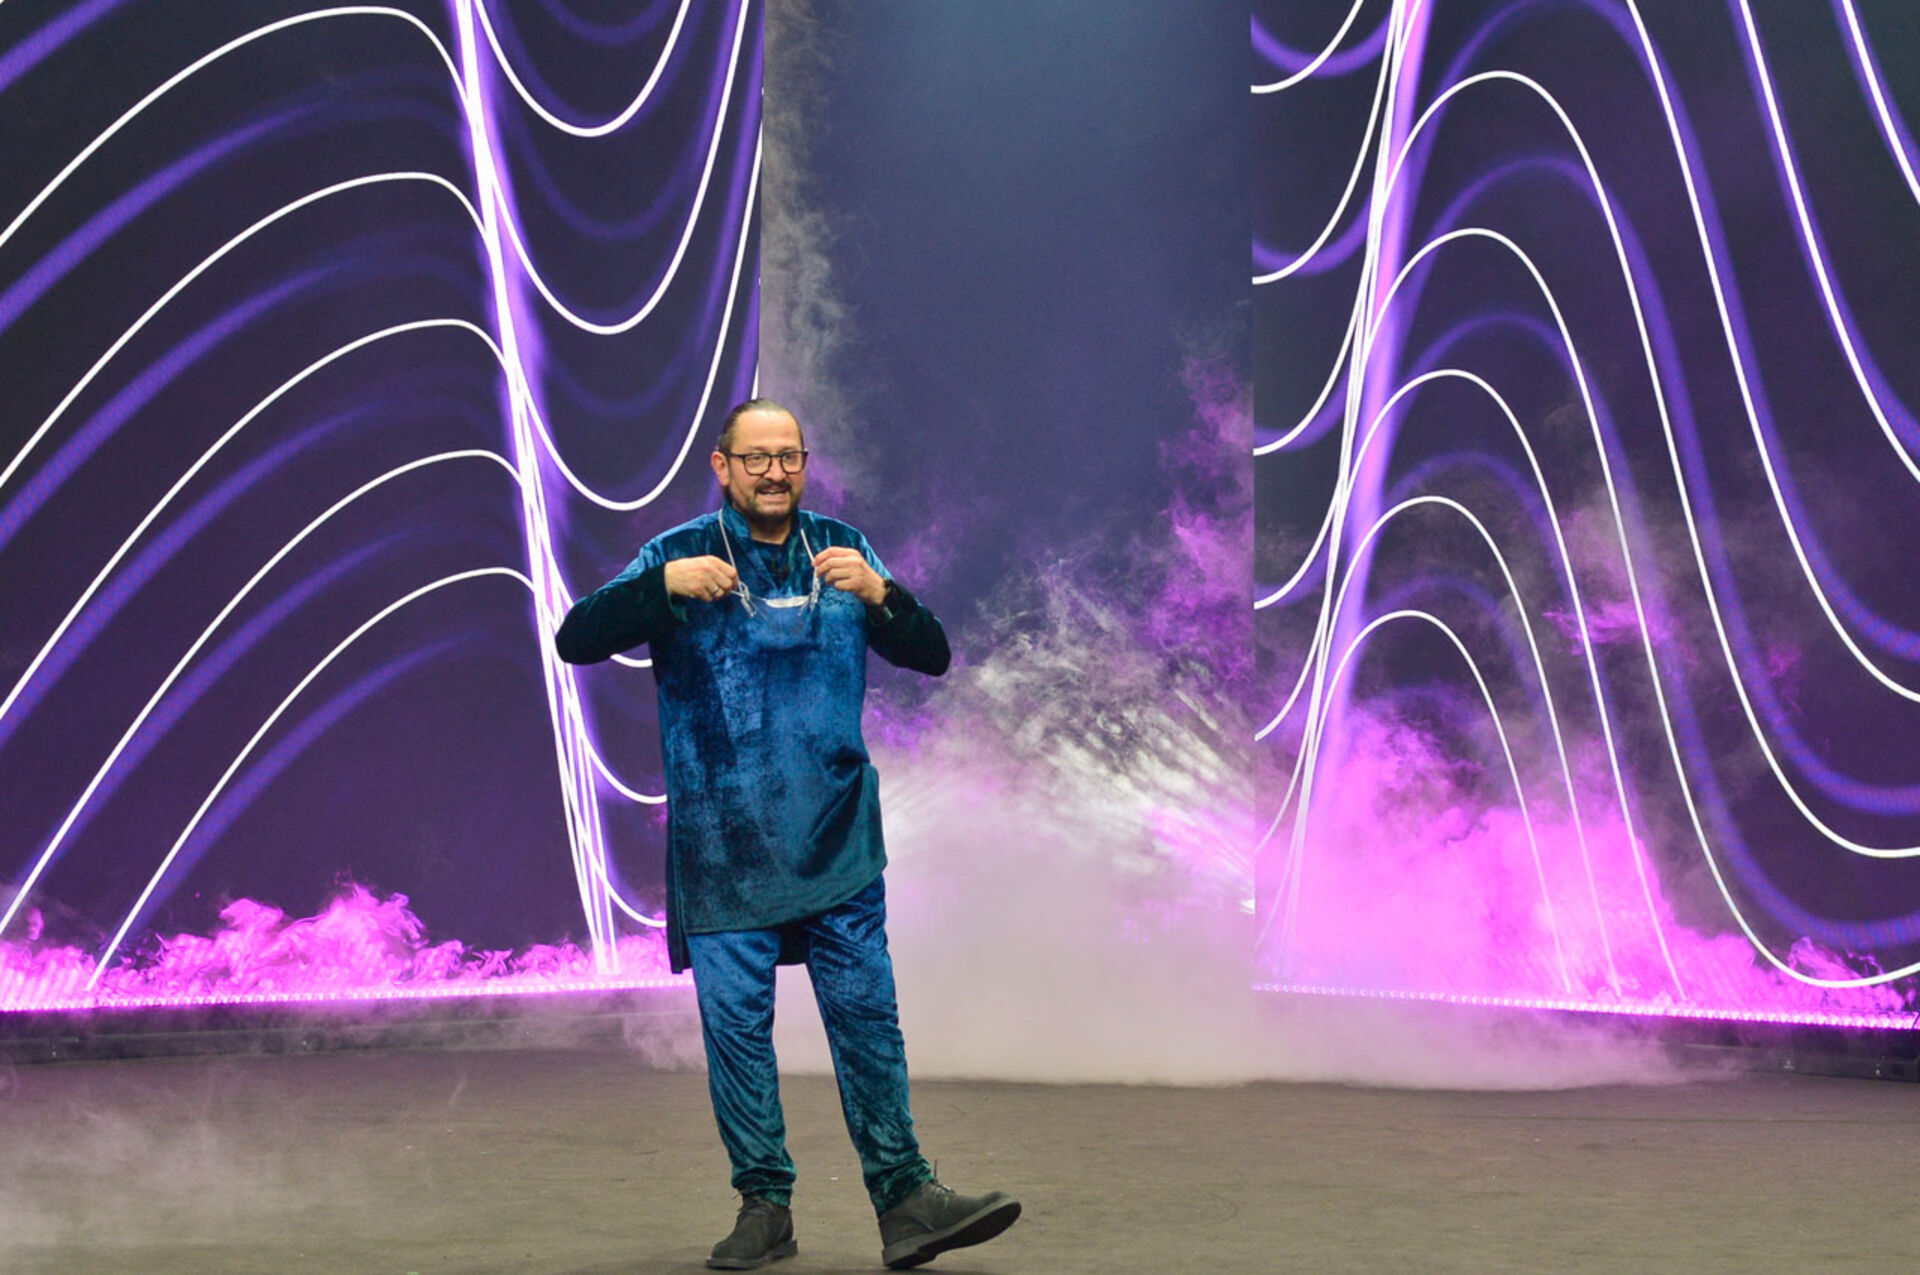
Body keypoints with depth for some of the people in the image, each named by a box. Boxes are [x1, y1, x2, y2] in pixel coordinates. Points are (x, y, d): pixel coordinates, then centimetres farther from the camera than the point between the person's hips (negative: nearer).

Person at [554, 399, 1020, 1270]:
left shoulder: (841, 551, 9)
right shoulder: (680, 556, 3)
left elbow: (931, 657, 4)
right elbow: (577, 640, -5)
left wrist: (878, 594, -16)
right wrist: (662, 585, -21)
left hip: (837, 840, 1)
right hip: (722, 846, -1)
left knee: (866, 1015, 0)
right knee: (735, 1021, 1)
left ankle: (904, 1198, 5)